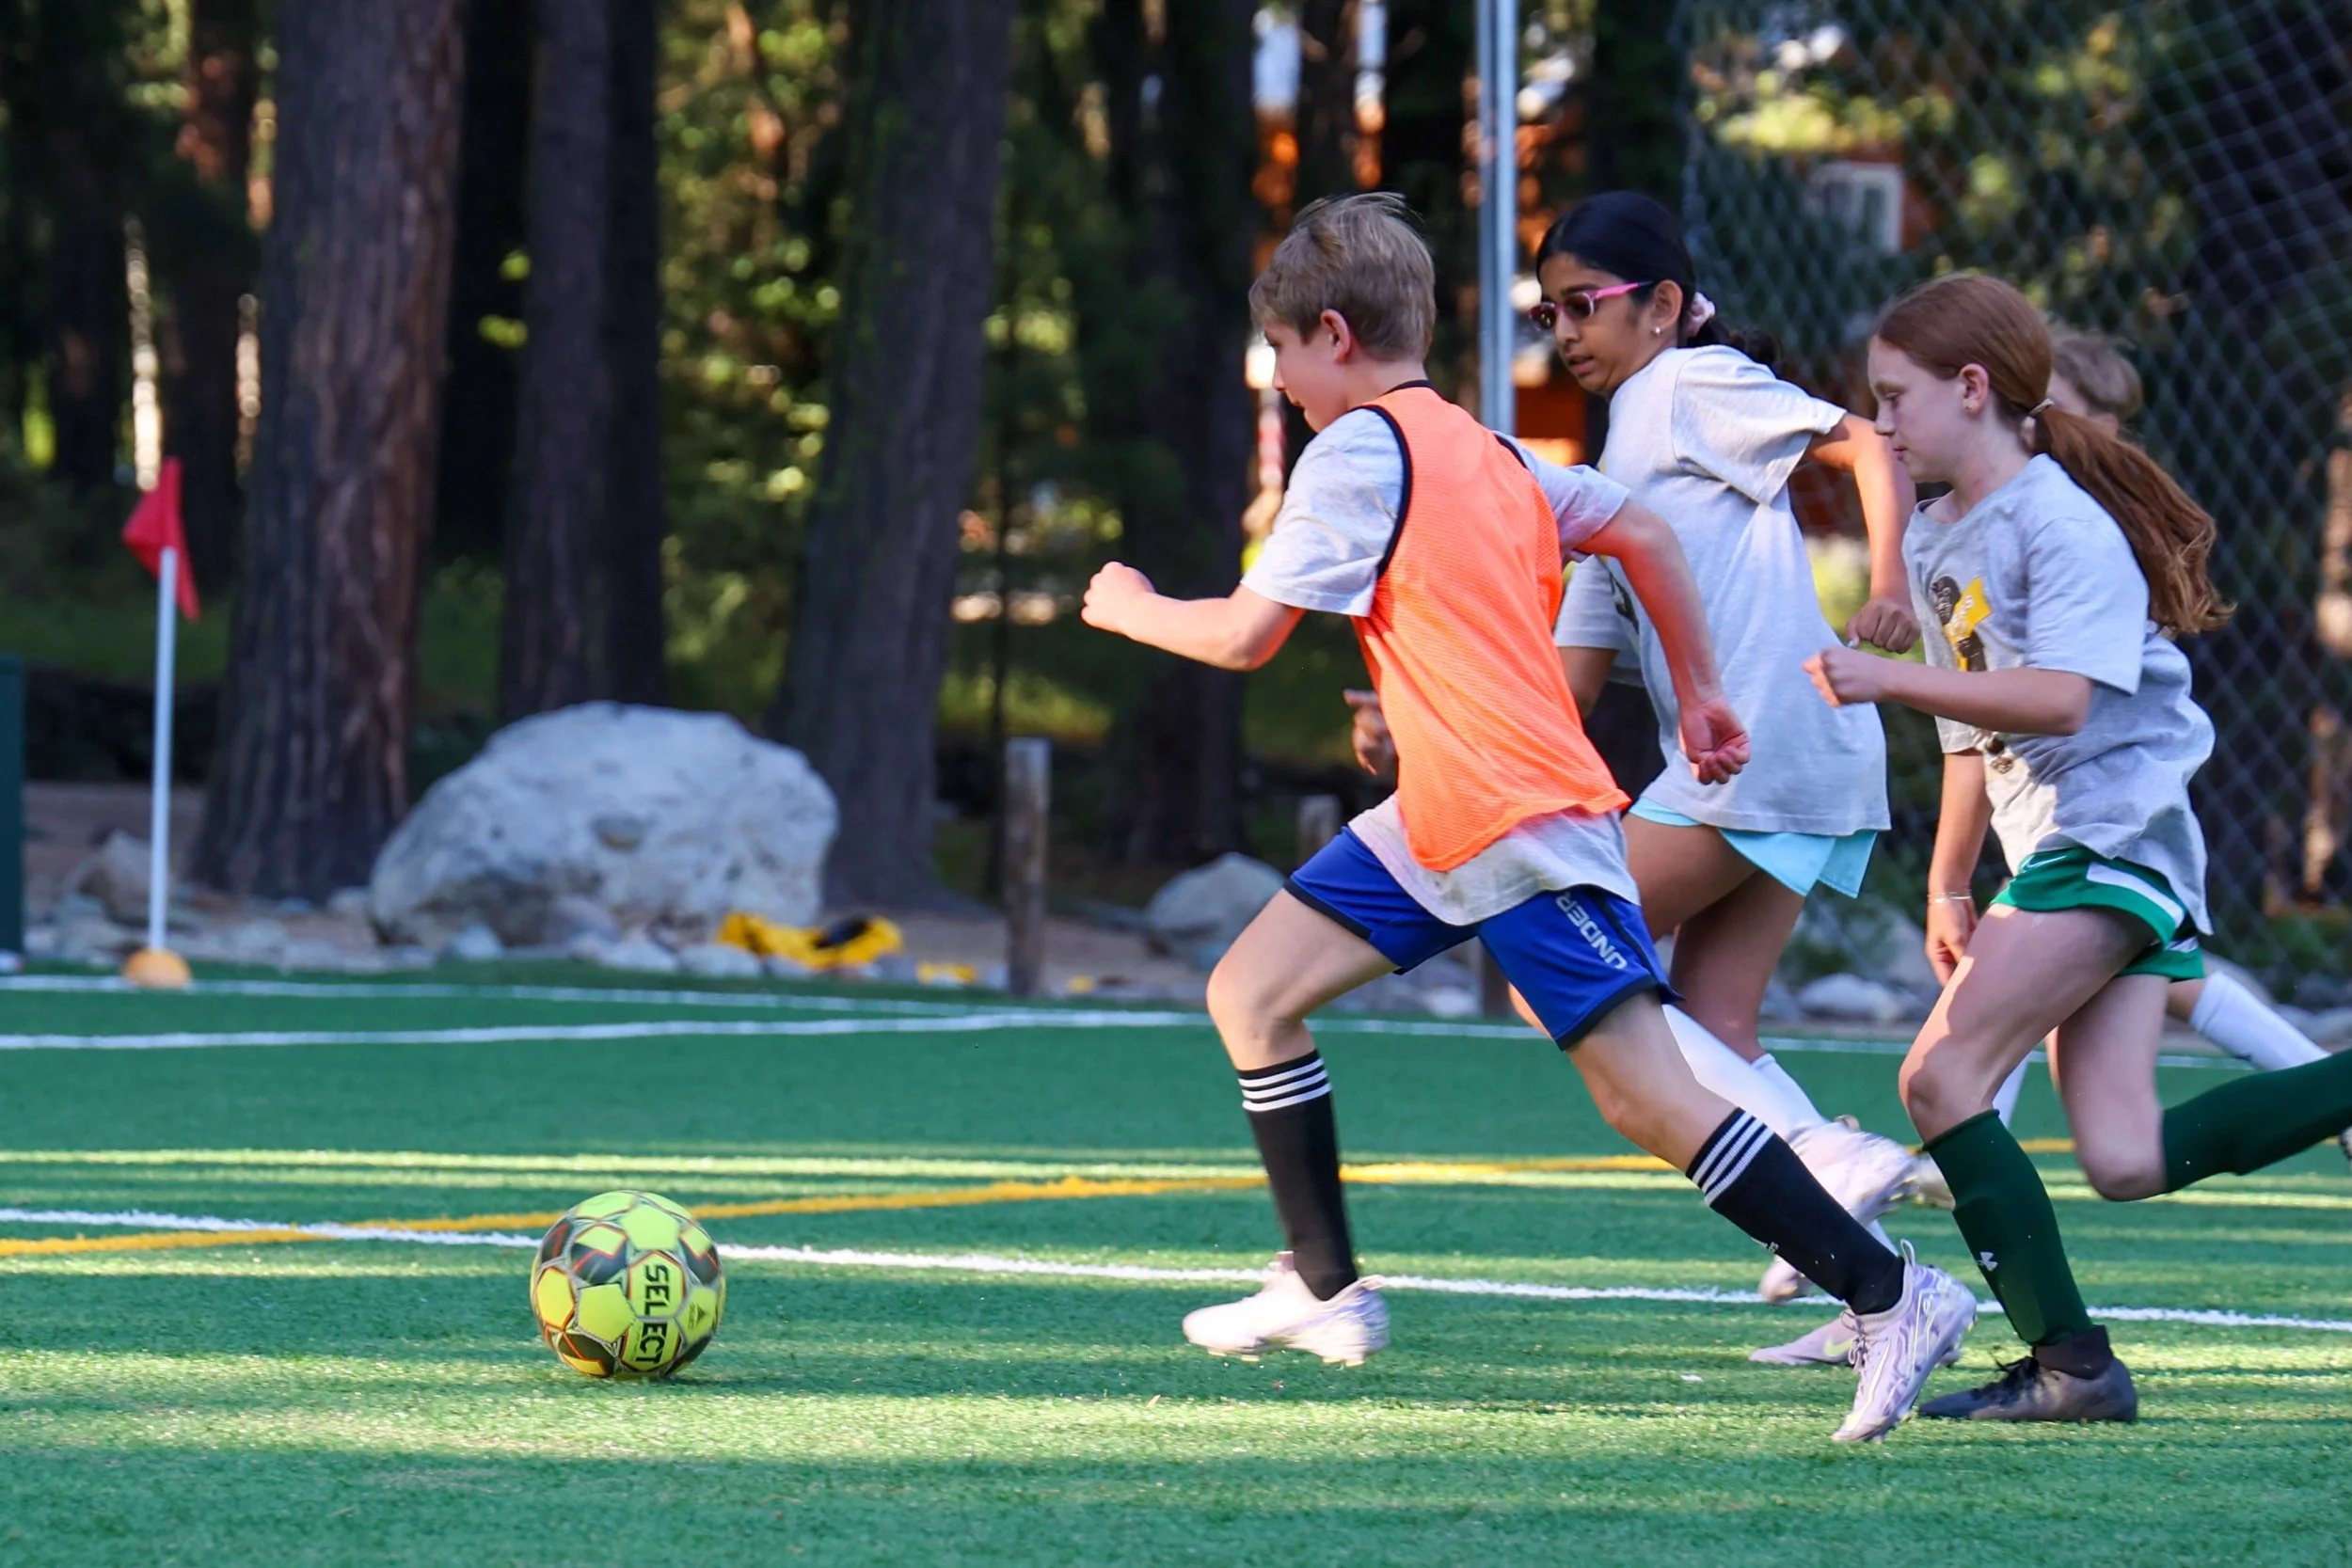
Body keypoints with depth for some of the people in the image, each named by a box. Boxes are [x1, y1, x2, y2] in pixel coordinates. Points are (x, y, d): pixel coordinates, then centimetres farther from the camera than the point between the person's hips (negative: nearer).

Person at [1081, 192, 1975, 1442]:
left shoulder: (1360, 447, -9)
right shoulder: (1482, 452, 17)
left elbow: (1247, 635, -9)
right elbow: (1640, 534, 19)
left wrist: (1132, 608, 10)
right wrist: (1698, 692, 24)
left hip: (1522, 824, -10)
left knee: (1652, 1097, -11)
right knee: (1250, 992, 6)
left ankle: (1888, 1296, -11)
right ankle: (1325, 1291, 9)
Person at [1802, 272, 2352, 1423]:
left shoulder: (2061, 522, -11)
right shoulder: (1937, 541, 17)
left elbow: (2057, 697, -24)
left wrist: (1888, 678, -26)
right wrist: (1948, 883, 27)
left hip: (2114, 838, -9)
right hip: (2054, 852, 9)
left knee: (1942, 1076, -16)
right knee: (2126, 1162, -4)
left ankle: (2070, 1364, -14)